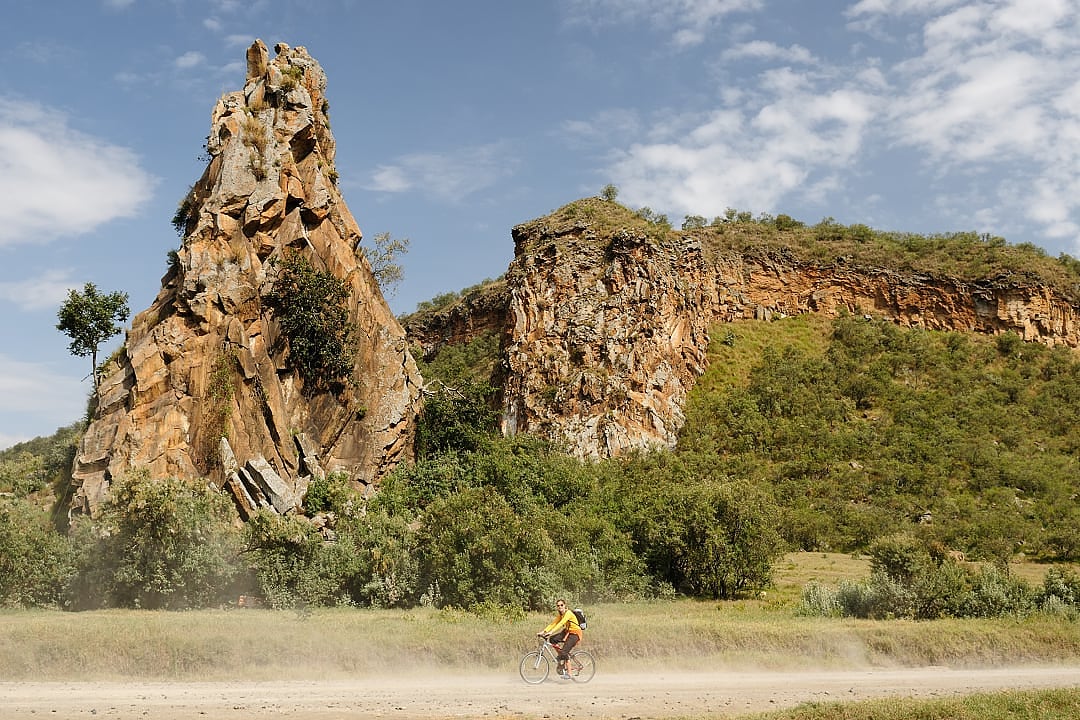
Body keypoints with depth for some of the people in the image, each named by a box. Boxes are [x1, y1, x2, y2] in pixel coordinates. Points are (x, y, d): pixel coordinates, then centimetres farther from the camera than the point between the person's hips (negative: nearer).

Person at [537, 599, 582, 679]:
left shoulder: (568, 613, -20)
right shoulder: (560, 615, 5)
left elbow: (561, 624, -32)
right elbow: (553, 623, -1)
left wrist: (551, 632, -41)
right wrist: (543, 631, -14)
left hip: (575, 634, -8)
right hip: (567, 632, 8)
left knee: (564, 651, -21)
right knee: (552, 639, -14)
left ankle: (568, 673, -12)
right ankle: (560, 656, 6)